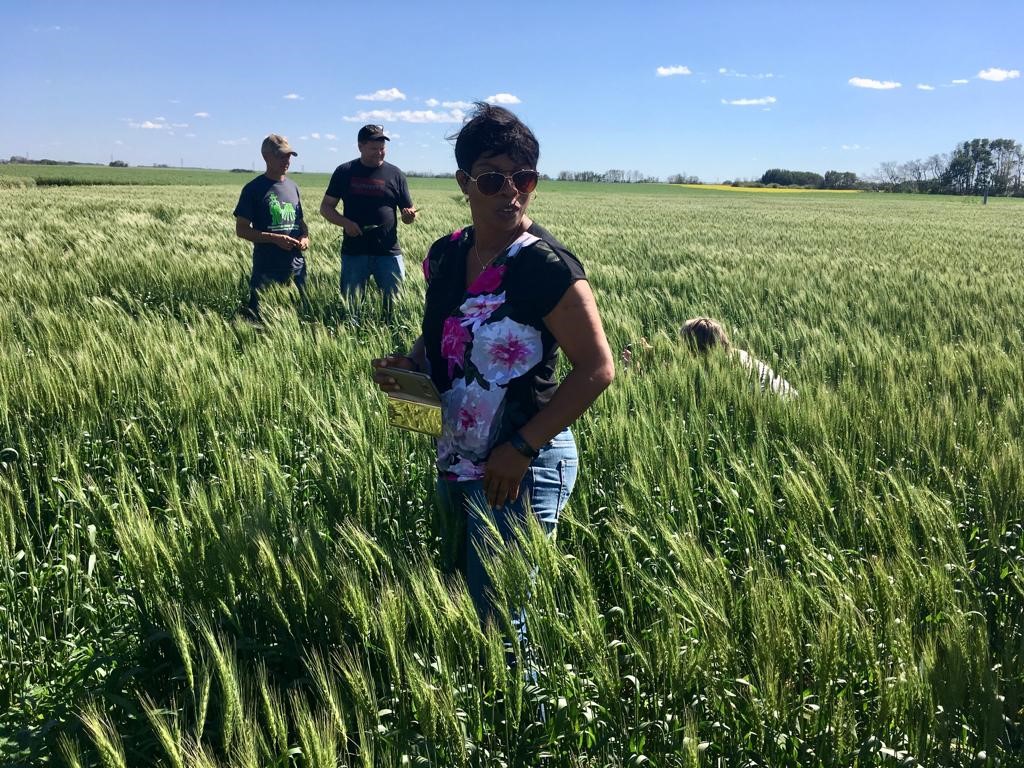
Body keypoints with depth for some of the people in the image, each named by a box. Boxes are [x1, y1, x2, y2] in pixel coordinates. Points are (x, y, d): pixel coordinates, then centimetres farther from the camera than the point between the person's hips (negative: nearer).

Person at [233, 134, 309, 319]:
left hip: (297, 267, 5)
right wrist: (275, 238, -17)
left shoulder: (292, 187, 13)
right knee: (261, 318, -4)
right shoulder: (254, 189, -4)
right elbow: (241, 230, -6)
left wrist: (305, 236, 0)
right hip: (267, 269, -5)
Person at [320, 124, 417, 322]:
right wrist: (345, 223, -12)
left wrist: (409, 216, -16)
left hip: (388, 252, 0)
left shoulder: (395, 174, 6)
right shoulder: (345, 172, 6)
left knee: (393, 305, 2)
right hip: (354, 252, 0)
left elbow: (407, 214, 9)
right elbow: (325, 207, 7)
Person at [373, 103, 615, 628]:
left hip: (520, 472, -7)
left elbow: (596, 369, -19)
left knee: (503, 617, 3)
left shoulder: (546, 267, -19)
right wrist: (406, 366, -4)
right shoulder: (445, 256, 2)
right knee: (460, 590, 23)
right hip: (454, 464, 8)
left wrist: (520, 448, -21)